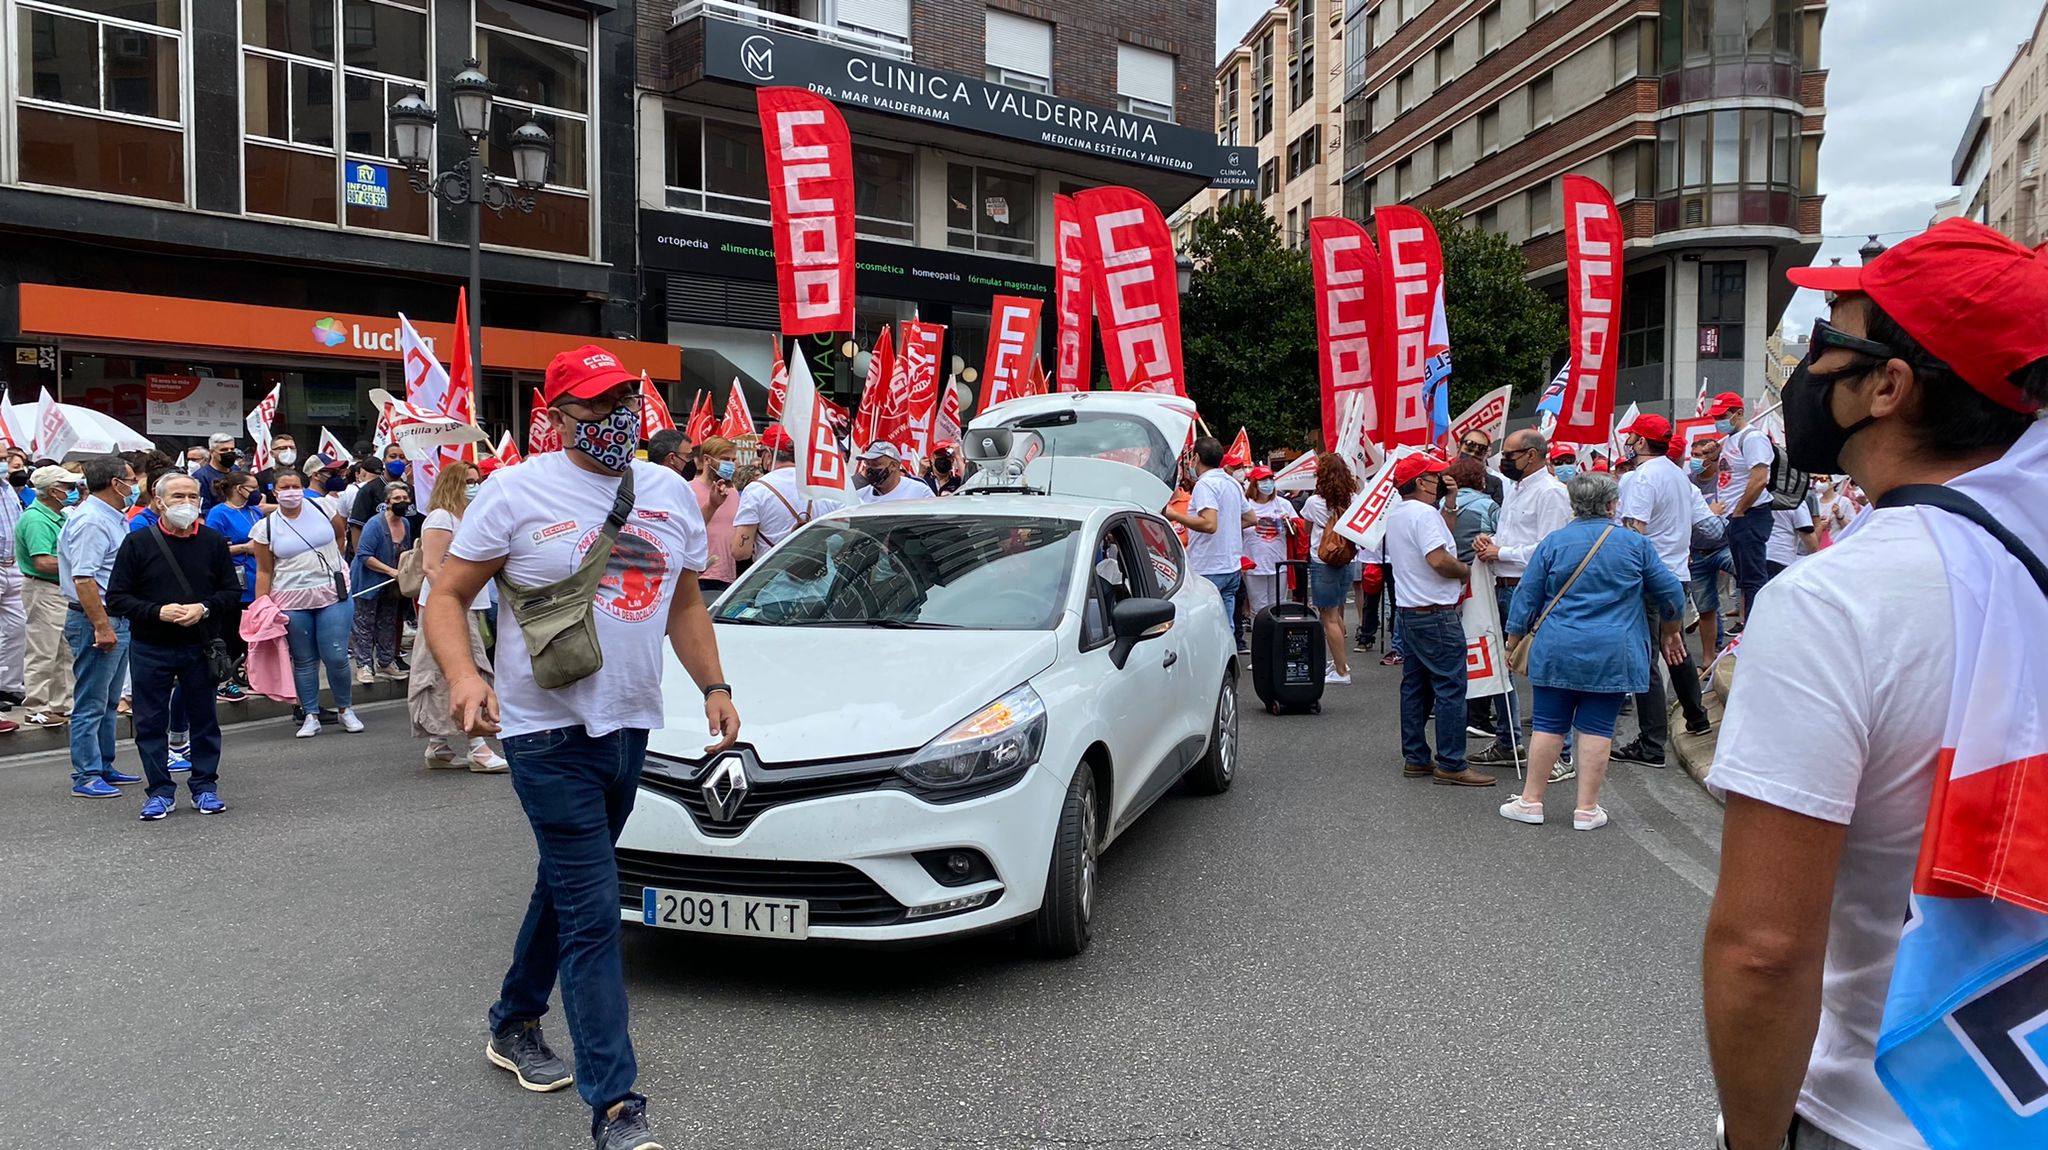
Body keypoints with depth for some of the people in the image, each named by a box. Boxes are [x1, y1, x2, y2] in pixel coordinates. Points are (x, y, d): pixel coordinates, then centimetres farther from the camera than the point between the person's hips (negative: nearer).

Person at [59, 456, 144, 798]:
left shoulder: (115, 518, 15)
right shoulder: (91, 520, -17)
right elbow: (83, 579, -24)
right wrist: (101, 626, -25)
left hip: (116, 619, 10)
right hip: (97, 620, -10)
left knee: (109, 702, 17)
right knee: (91, 703, -4)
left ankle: (103, 767, 26)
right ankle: (86, 777, 2)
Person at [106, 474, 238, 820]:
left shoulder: (213, 541, 2)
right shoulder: (137, 542, -3)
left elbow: (232, 592, 5)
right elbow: (116, 598, -3)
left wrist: (204, 608, -14)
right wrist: (158, 612, -17)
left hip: (200, 647, 1)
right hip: (150, 649, -1)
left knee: (203, 719, 9)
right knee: (151, 723, 5)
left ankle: (204, 787, 21)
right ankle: (160, 792, 16)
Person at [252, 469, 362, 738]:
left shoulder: (322, 507, 0)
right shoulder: (266, 527, 0)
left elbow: (341, 535, 18)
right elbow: (264, 571, 1)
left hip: (333, 594, 0)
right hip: (292, 601, 0)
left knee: (336, 656, -5)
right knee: (304, 661, 8)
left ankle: (346, 709, 14)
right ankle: (311, 716, 18)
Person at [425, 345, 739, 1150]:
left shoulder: (670, 493, 8)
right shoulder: (518, 492, -8)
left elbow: (685, 603, 17)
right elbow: (446, 597, -6)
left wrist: (713, 685, 6)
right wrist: (464, 676, -24)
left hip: (629, 726, 6)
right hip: (548, 731, -6)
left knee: (566, 888, 20)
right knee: (592, 912, -8)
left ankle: (515, 1024, 42)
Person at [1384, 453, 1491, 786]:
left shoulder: (1396, 512, 13)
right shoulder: (1423, 513, -17)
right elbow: (1439, 560, -26)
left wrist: (1449, 504, 11)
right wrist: (1467, 571, -10)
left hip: (1407, 612, 10)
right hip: (1436, 615, -10)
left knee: (1414, 686, 13)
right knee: (1450, 688, -6)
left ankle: (1415, 758, 18)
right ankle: (1451, 765, -4)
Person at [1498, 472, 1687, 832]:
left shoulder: (1553, 542, 0)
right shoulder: (1635, 544, 1)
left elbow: (1527, 596, 2)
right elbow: (1671, 593, 9)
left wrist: (1513, 641, 13)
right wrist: (1670, 629, 27)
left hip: (1557, 652, 0)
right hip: (1612, 655, 0)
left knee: (1548, 725, 6)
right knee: (1597, 728, 4)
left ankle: (1531, 801, 12)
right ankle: (1587, 809, 8)